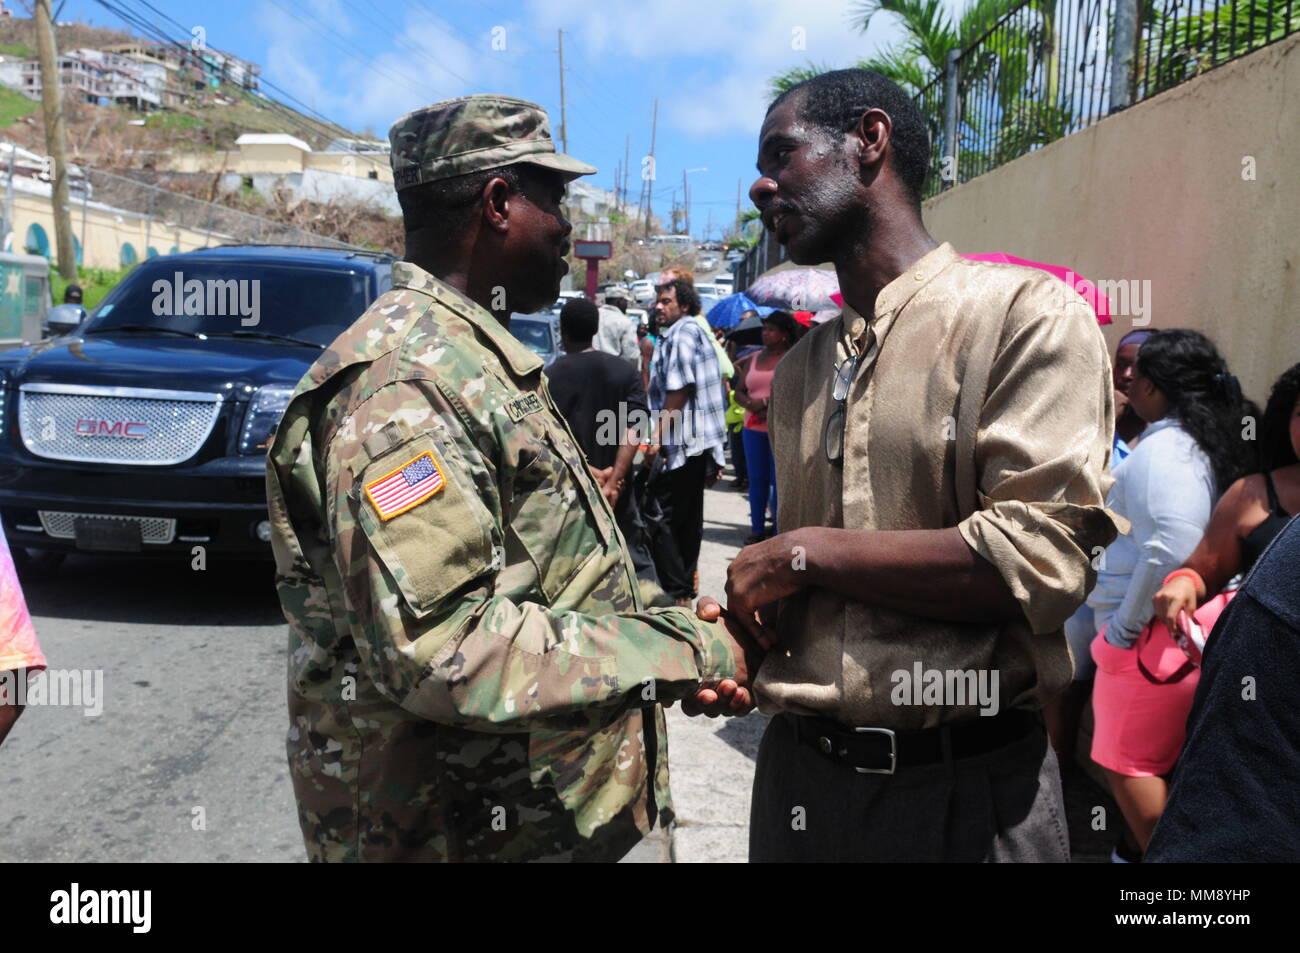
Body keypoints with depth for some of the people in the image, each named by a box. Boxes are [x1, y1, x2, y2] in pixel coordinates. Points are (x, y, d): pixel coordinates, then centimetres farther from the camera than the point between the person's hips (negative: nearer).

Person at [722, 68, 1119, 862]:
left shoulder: (1028, 315, -9)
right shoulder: (798, 369, 12)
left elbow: (1041, 559, -20)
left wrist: (802, 555, -14)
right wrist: (744, 630, -4)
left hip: (967, 790, -5)